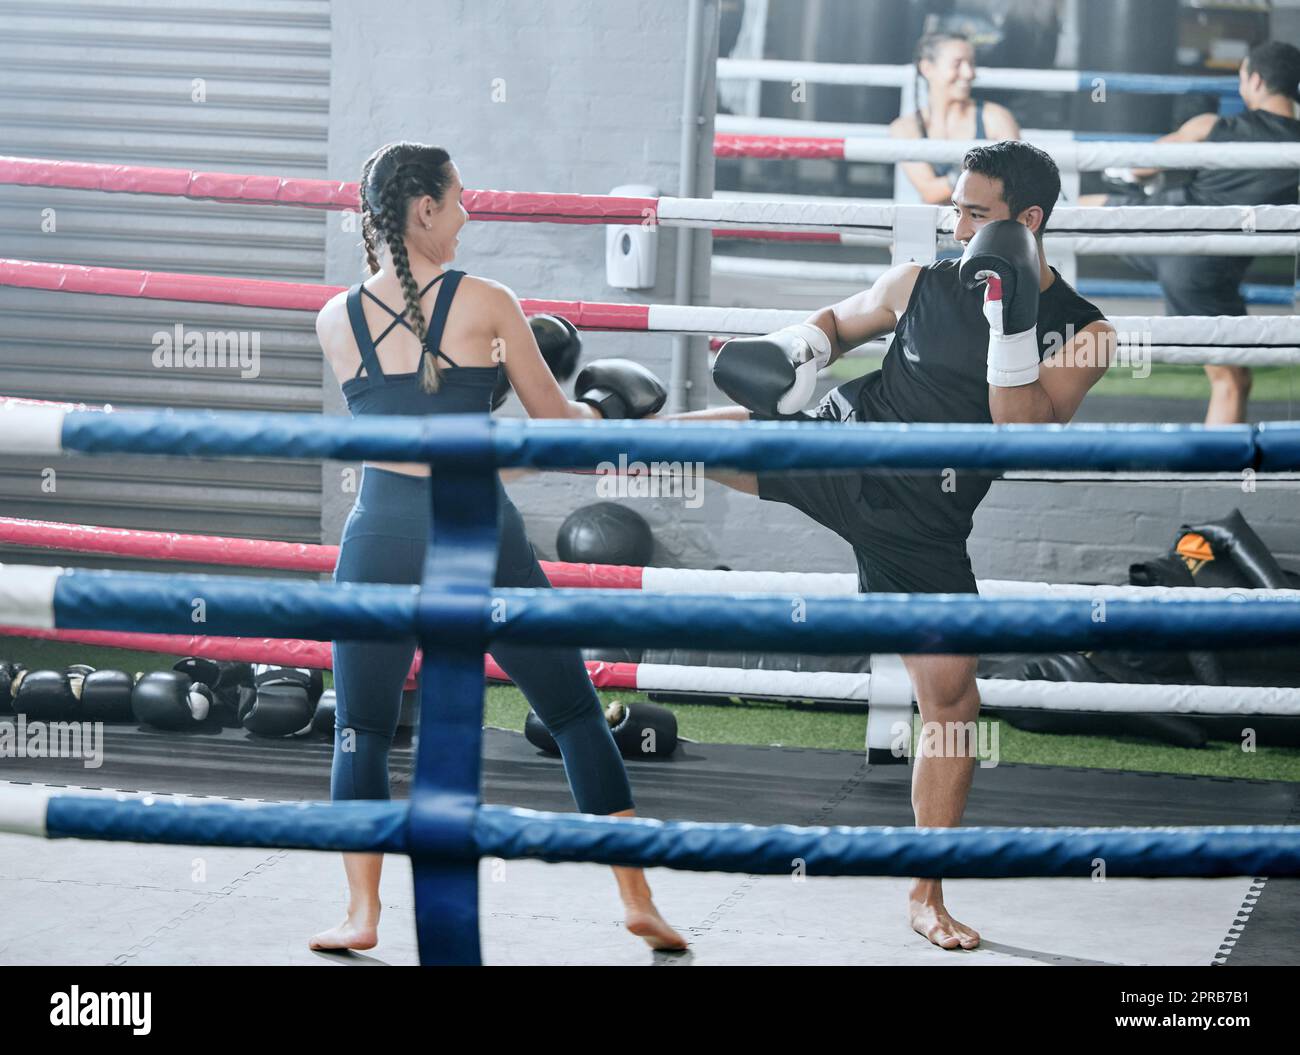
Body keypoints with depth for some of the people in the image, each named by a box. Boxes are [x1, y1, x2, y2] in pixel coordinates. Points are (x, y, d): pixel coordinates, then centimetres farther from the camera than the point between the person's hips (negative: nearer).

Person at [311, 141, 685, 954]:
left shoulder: (338, 322, 4)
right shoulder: (486, 303, -3)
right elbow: (553, 416, 5)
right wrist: (594, 413, 27)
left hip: (384, 533, 1)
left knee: (362, 730, 13)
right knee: (577, 714, 10)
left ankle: (362, 915, 5)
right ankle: (639, 899, 10)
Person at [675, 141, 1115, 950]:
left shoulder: (1082, 334, -5)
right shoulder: (920, 286, 0)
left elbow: (1024, 439, -18)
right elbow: (836, 323, 17)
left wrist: (1012, 323, -28)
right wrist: (794, 351, -6)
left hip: (919, 527, -1)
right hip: (834, 449, 1)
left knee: (953, 701, 0)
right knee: (678, 439, -17)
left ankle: (928, 899, 13)